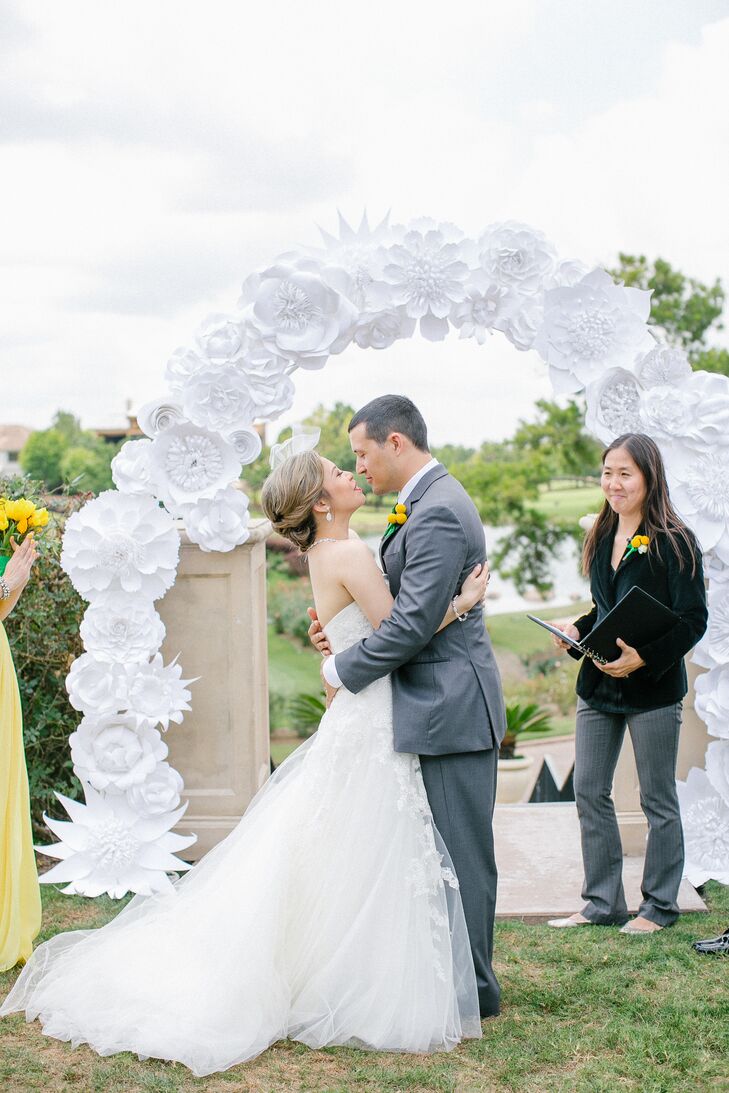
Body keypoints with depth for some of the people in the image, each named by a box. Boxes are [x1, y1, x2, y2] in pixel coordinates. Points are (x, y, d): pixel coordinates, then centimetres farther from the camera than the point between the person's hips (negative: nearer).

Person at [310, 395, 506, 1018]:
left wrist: (343, 670, -11)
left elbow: (414, 624, -22)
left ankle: (474, 992, 10)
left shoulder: (437, 512, -18)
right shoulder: (430, 502, 15)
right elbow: (405, 601, 19)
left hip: (452, 709, -11)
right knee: (446, 851, 16)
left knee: (460, 853, -1)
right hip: (443, 708, 11)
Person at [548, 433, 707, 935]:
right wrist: (577, 630, -1)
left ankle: (659, 905, 20)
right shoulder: (602, 539, 10)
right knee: (588, 791, 8)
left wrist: (644, 658, -25)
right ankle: (603, 903, 20)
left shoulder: (674, 542, -11)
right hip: (598, 685, 7)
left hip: (653, 687, -7)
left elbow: (693, 620, -14)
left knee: (658, 799, 6)